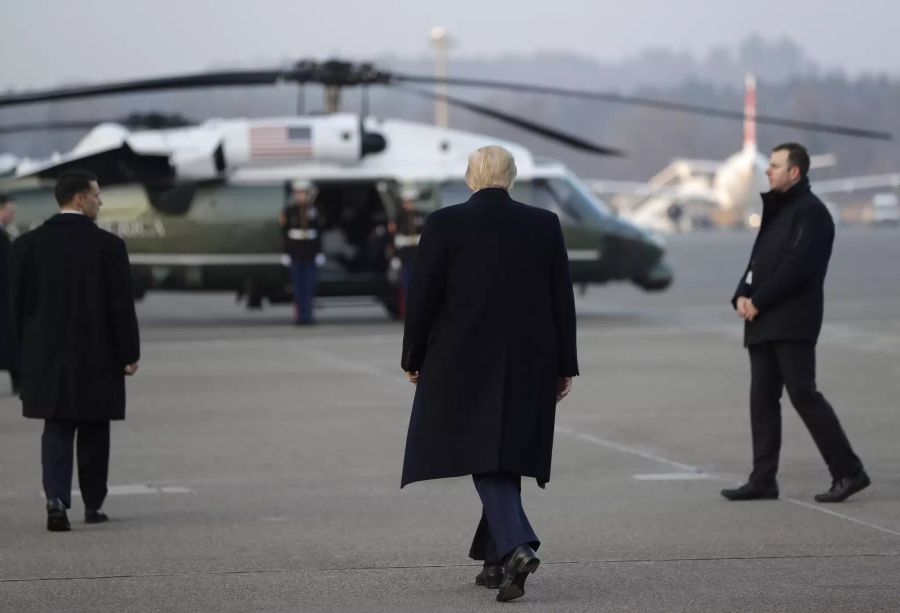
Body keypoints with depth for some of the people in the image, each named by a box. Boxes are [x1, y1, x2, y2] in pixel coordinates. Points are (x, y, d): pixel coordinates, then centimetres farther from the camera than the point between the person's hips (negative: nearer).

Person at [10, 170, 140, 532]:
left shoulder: (28, 244, 0)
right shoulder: (108, 245, -9)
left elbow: (19, 302, 3)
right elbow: (121, 305, -9)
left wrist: (30, 351, 13)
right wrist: (129, 353, 0)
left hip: (47, 356, 2)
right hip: (97, 356, -2)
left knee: (56, 430, 4)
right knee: (93, 433, 12)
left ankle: (57, 499, -14)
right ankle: (93, 505, 19)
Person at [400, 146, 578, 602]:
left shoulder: (444, 225, -5)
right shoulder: (544, 225, 2)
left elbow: (422, 298, -4)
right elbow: (562, 301, 4)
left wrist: (414, 358, 7)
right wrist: (565, 366, 11)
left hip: (464, 363, -3)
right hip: (529, 367, 3)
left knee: (485, 460, -3)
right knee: (507, 457, 14)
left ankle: (516, 546, -23)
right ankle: (495, 560, 18)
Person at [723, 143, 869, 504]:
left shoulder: (810, 211, -9)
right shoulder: (775, 210, 20)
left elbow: (798, 266, -18)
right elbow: (759, 260, 19)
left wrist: (758, 301, -16)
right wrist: (743, 295, 0)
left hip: (792, 323, -9)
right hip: (764, 323, 9)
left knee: (803, 394, -10)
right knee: (762, 399, 8)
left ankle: (848, 472, -5)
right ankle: (763, 480, 11)